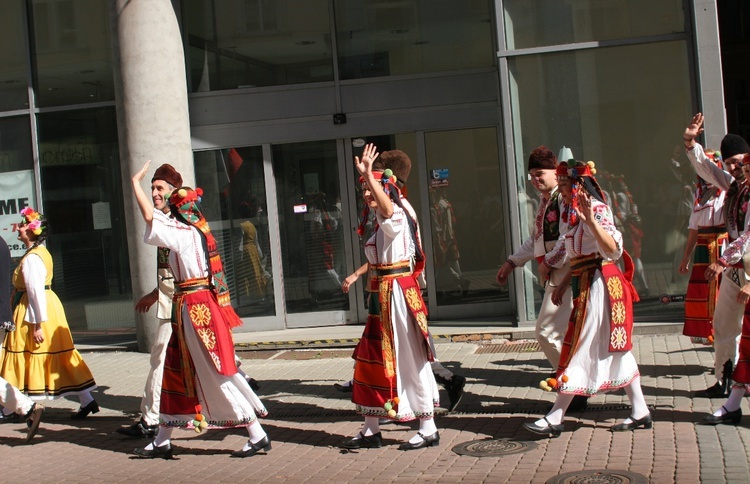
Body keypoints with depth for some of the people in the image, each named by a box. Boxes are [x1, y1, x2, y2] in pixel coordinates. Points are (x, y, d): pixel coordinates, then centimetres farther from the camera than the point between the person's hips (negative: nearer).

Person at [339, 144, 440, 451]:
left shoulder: (396, 216, -13)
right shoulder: (380, 219, 13)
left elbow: (387, 206, -36)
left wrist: (368, 172, -35)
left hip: (398, 293, -10)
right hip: (382, 295, 10)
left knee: (408, 359, -2)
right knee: (374, 359, 12)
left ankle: (428, 430, 8)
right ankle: (370, 431, 20)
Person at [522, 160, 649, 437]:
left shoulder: (596, 210, -15)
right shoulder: (575, 212, 14)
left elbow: (613, 249, -29)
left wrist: (591, 221, -41)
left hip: (598, 286, -10)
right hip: (586, 286, 10)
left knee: (580, 349, -7)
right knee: (613, 349, 12)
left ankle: (554, 420, -4)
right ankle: (640, 413, 19)